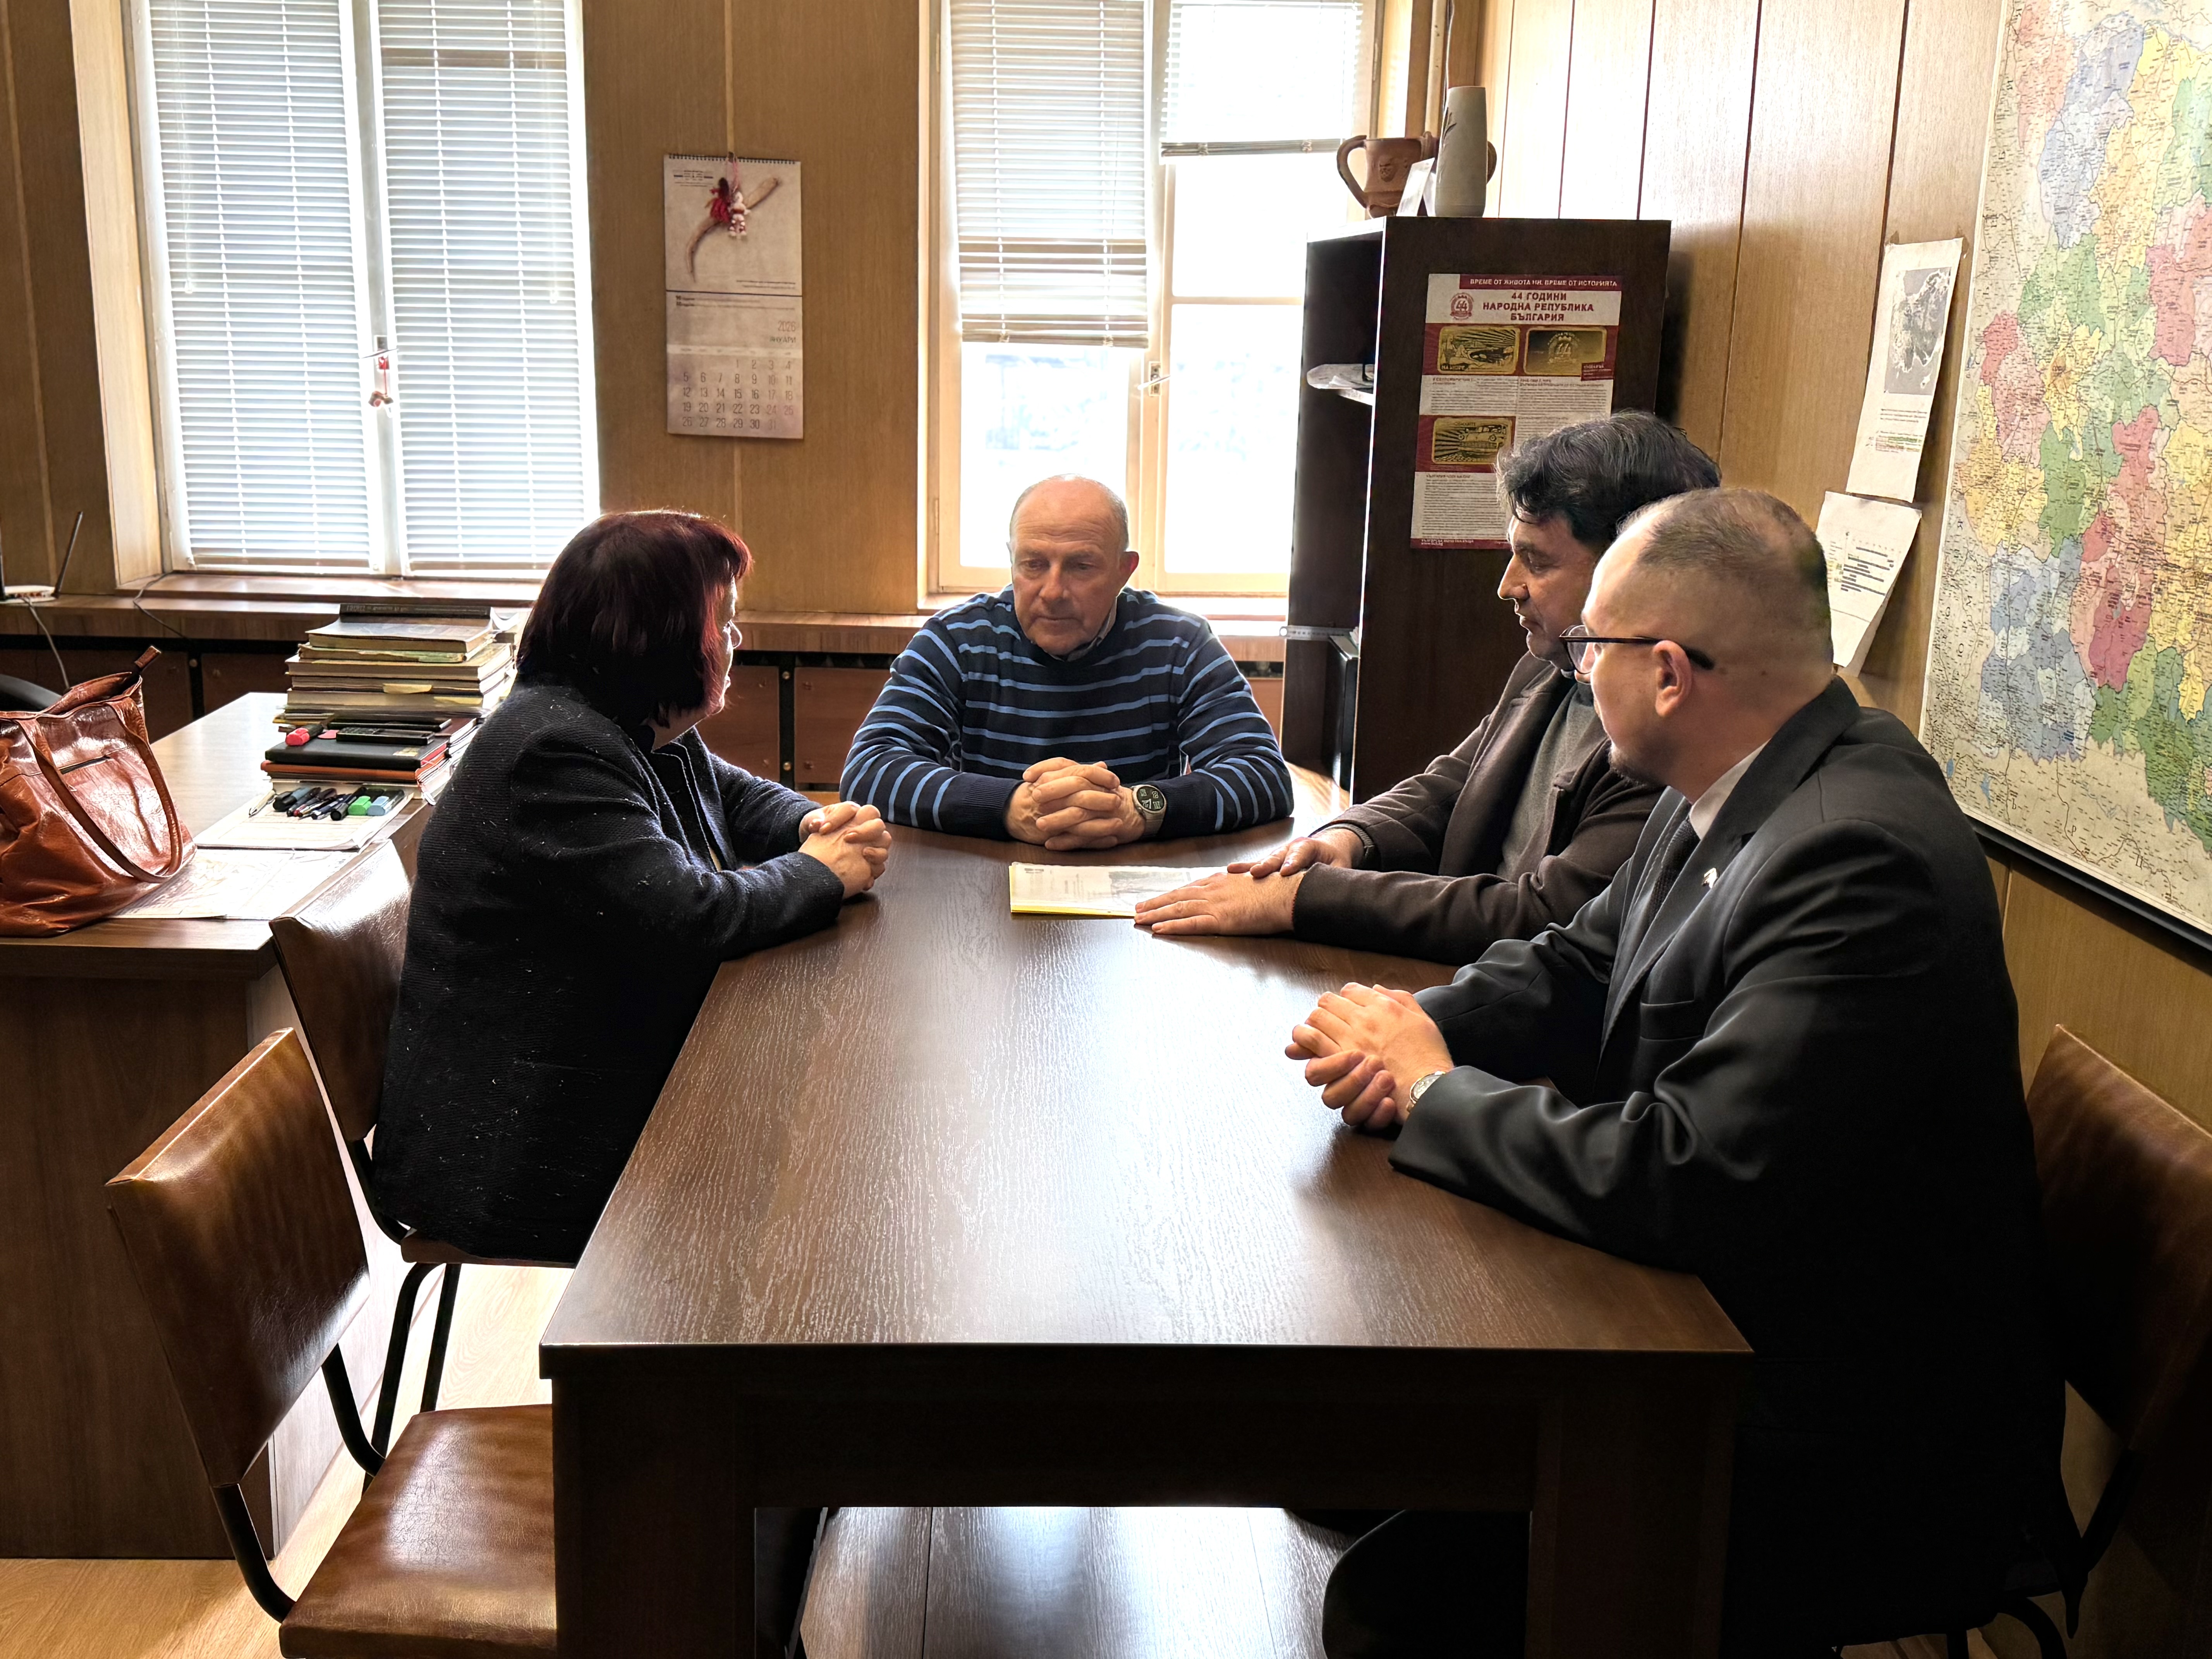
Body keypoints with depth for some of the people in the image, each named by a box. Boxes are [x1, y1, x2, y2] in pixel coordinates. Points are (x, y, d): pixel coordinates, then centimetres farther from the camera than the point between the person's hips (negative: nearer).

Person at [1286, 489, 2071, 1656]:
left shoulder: (1859, 858, -28)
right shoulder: (1750, 788, 2)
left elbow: (1685, 1180, -31)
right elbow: (1580, 966, 11)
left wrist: (1431, 1089, -17)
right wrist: (1418, 1029, -10)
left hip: (1845, 1461, -8)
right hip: (1708, 1323, 9)